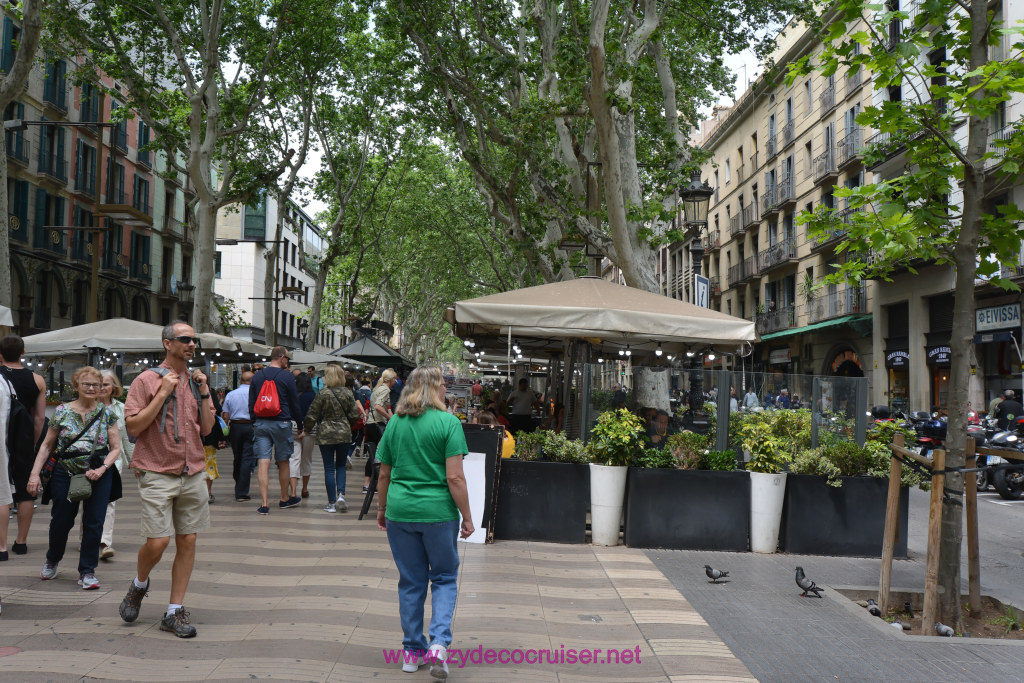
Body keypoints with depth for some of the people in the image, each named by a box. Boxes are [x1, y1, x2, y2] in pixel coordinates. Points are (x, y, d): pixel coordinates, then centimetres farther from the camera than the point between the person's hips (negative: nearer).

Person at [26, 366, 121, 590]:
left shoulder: (107, 414, 1)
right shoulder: (62, 412, 1)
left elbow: (116, 448, 2)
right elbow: (47, 445, 5)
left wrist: (102, 469, -13)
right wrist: (35, 474, -3)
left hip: (99, 477, 0)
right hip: (65, 474, 0)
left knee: (94, 523, -1)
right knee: (61, 521, 7)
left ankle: (87, 572, 14)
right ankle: (52, 560, 37)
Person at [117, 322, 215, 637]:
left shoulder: (197, 381, 12)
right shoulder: (147, 380, -3)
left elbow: (207, 429, 10)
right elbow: (133, 427, -10)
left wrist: (204, 393, -1)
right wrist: (163, 393, -15)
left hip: (193, 474, 5)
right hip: (158, 474, -4)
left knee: (187, 541, 4)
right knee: (157, 542, -8)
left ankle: (175, 611, 14)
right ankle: (139, 584, 25)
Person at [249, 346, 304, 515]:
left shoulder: (257, 376, 8)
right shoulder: (287, 376, -5)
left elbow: (251, 404, 11)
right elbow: (295, 404, -2)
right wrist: (300, 427, 8)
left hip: (260, 423, 3)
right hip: (281, 423, -3)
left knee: (263, 462, -2)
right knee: (283, 462, 10)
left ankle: (264, 504, -7)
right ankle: (285, 499, 24)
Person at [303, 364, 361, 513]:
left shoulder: (323, 393, -9)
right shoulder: (348, 393, -2)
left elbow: (312, 415, -5)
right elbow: (355, 415, 1)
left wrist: (306, 429, 13)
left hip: (325, 435, -2)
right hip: (344, 434, 2)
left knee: (329, 468, 5)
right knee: (341, 465, 17)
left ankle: (332, 503, 7)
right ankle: (341, 494, -2)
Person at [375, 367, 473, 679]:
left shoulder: (395, 423, 5)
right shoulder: (448, 422, -8)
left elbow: (384, 474, 10)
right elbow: (455, 477, -12)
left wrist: (381, 509, 23)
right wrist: (467, 516, -5)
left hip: (400, 512, 4)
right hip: (438, 512, -4)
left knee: (410, 582, 14)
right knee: (445, 578, 12)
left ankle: (412, 651, 21)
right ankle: (439, 643, -5)